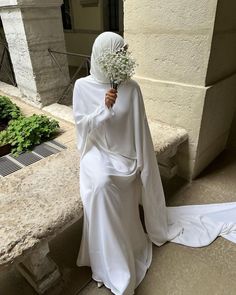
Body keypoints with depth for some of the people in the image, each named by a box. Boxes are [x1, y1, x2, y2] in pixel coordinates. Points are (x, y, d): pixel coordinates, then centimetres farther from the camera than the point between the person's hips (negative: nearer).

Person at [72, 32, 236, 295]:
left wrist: (142, 162, -4)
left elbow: (139, 129, -3)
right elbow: (81, 126, -5)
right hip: (97, 151, 0)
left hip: (124, 154, 0)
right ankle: (115, 270, -9)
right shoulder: (82, 86, -2)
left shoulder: (131, 87, -5)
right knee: (101, 184, -27)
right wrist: (104, 109, -20)